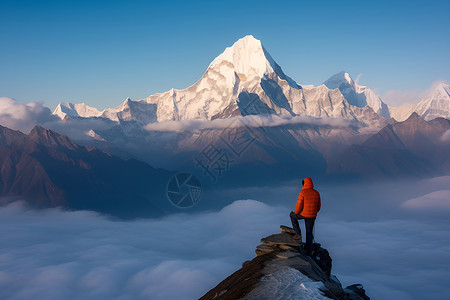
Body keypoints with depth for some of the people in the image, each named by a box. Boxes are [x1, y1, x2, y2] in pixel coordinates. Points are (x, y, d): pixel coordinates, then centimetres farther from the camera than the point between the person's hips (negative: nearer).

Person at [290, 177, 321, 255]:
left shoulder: (302, 193, -18)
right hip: (312, 216, 4)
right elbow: (318, 206, 7)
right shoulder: (317, 193, -1)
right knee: (309, 232, 19)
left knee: (292, 215, 28)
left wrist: (296, 213, 3)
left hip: (303, 214, -4)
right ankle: (308, 251, 20)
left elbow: (299, 206, -17)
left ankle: (298, 234, 21)